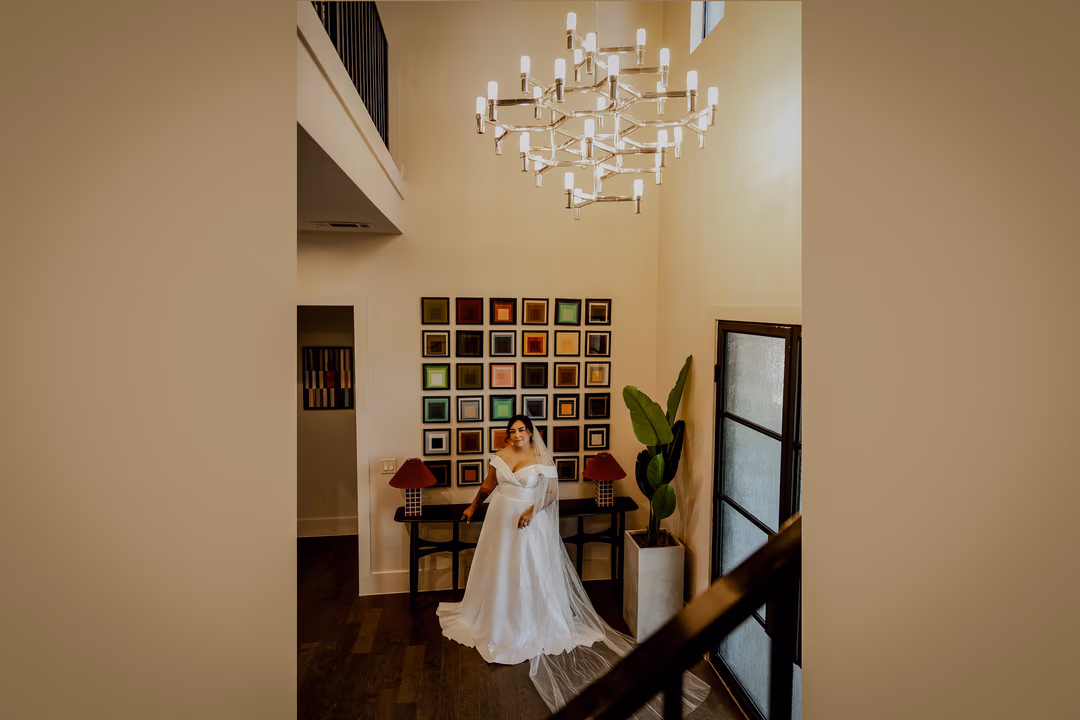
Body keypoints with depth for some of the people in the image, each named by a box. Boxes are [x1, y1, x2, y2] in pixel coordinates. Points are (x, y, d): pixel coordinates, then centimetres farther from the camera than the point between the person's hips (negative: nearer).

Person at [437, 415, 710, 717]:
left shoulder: (541, 459, -11)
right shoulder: (501, 455, -1)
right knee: (499, 571, 16)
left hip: (530, 524, -4)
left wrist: (532, 511, -22)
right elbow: (488, 485, 12)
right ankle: (498, 621, 37)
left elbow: (552, 493, -9)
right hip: (501, 521, 4)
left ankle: (534, 625, 19)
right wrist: (473, 506, 21)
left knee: (531, 573, 2)